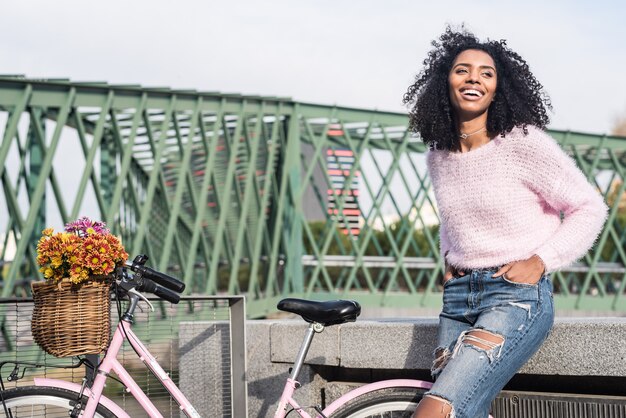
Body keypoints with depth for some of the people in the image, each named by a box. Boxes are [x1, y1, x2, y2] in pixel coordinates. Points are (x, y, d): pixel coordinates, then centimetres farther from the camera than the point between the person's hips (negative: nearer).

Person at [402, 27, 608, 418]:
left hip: (517, 295, -6)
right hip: (457, 296, 6)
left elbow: (590, 208, -4)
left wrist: (540, 261, -10)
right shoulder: (438, 157, 10)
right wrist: (450, 260, 13)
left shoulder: (523, 143, -8)